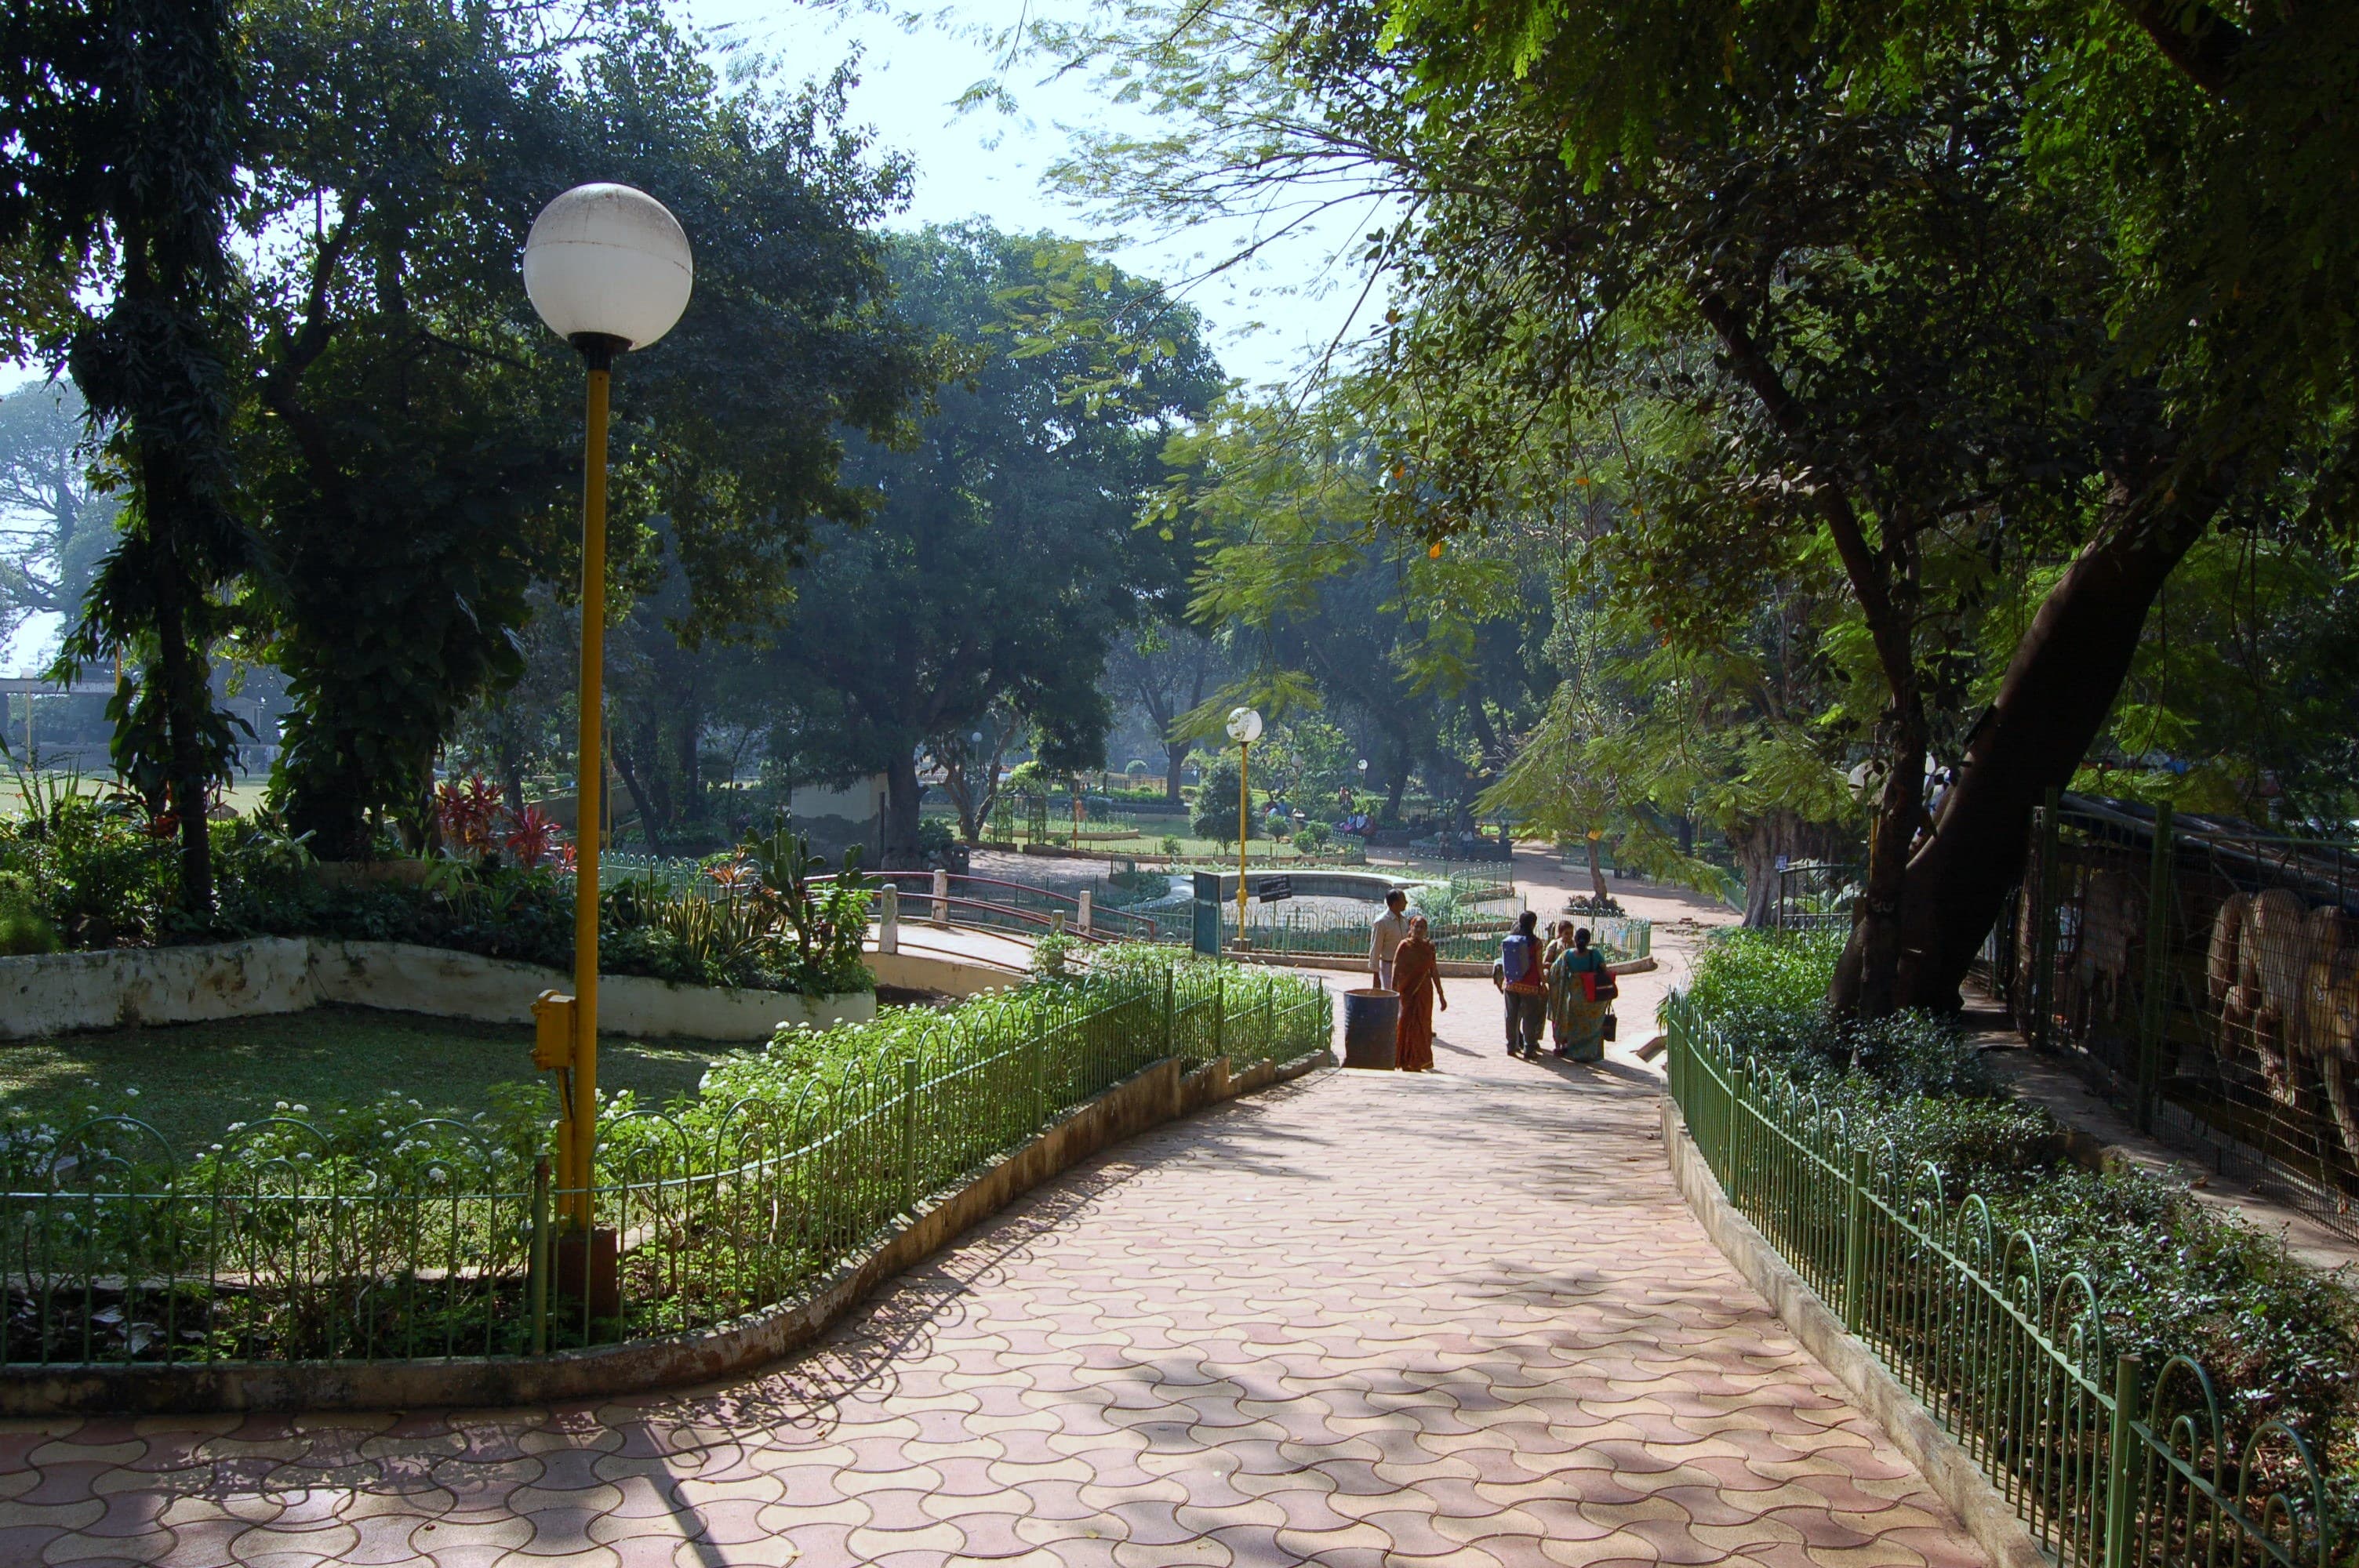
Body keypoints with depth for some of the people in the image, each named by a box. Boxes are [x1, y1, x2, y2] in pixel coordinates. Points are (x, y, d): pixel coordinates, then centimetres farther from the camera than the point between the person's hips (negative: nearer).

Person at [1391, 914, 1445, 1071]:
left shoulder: (1429, 947, 6)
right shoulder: (1404, 946, -5)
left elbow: (1434, 972, 12)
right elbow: (1395, 971, -7)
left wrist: (1441, 996, 14)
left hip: (1425, 993, 3)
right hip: (1407, 992, -3)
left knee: (1423, 1026, 6)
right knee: (1407, 1025, -3)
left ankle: (1421, 1061, 18)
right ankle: (1408, 1063, 7)